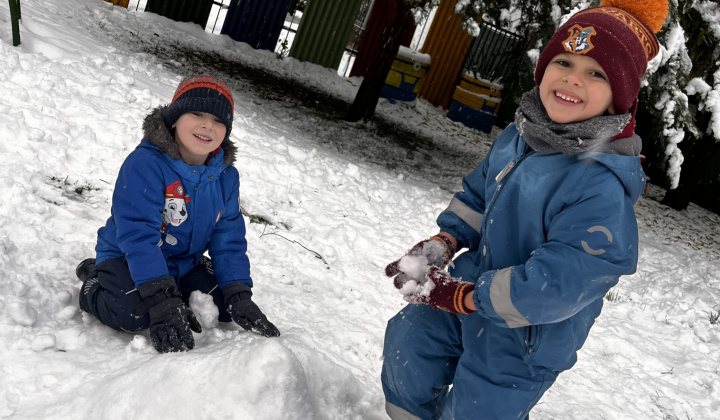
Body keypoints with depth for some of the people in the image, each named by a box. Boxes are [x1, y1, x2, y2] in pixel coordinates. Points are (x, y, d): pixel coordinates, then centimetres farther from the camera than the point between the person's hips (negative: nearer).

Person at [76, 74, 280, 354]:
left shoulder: (226, 176, -5)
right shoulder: (145, 164, -26)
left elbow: (229, 240, -2)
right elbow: (137, 236, -32)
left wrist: (240, 298, -14)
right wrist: (161, 301, -39)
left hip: (184, 264, 6)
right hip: (126, 257, -6)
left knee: (225, 304, -8)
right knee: (135, 313, -32)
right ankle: (94, 284, 1)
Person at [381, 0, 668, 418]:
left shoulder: (604, 188, -31)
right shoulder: (517, 138, -6)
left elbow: (556, 285, -32)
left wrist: (461, 297, -25)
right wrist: (442, 243, -4)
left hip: (522, 338, -7)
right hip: (472, 286, 7)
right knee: (407, 347, 23)